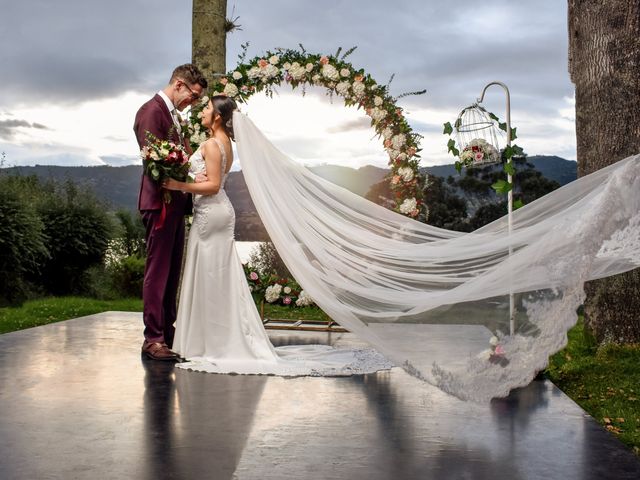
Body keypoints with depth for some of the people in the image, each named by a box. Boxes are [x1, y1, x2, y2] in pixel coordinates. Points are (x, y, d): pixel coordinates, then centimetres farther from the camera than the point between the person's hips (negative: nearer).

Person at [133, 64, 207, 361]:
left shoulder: (174, 115, 19)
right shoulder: (151, 111, -10)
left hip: (175, 204, 10)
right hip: (160, 202, -9)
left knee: (171, 272, 12)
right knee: (157, 272, -7)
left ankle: (167, 333, 19)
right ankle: (153, 339, -3)